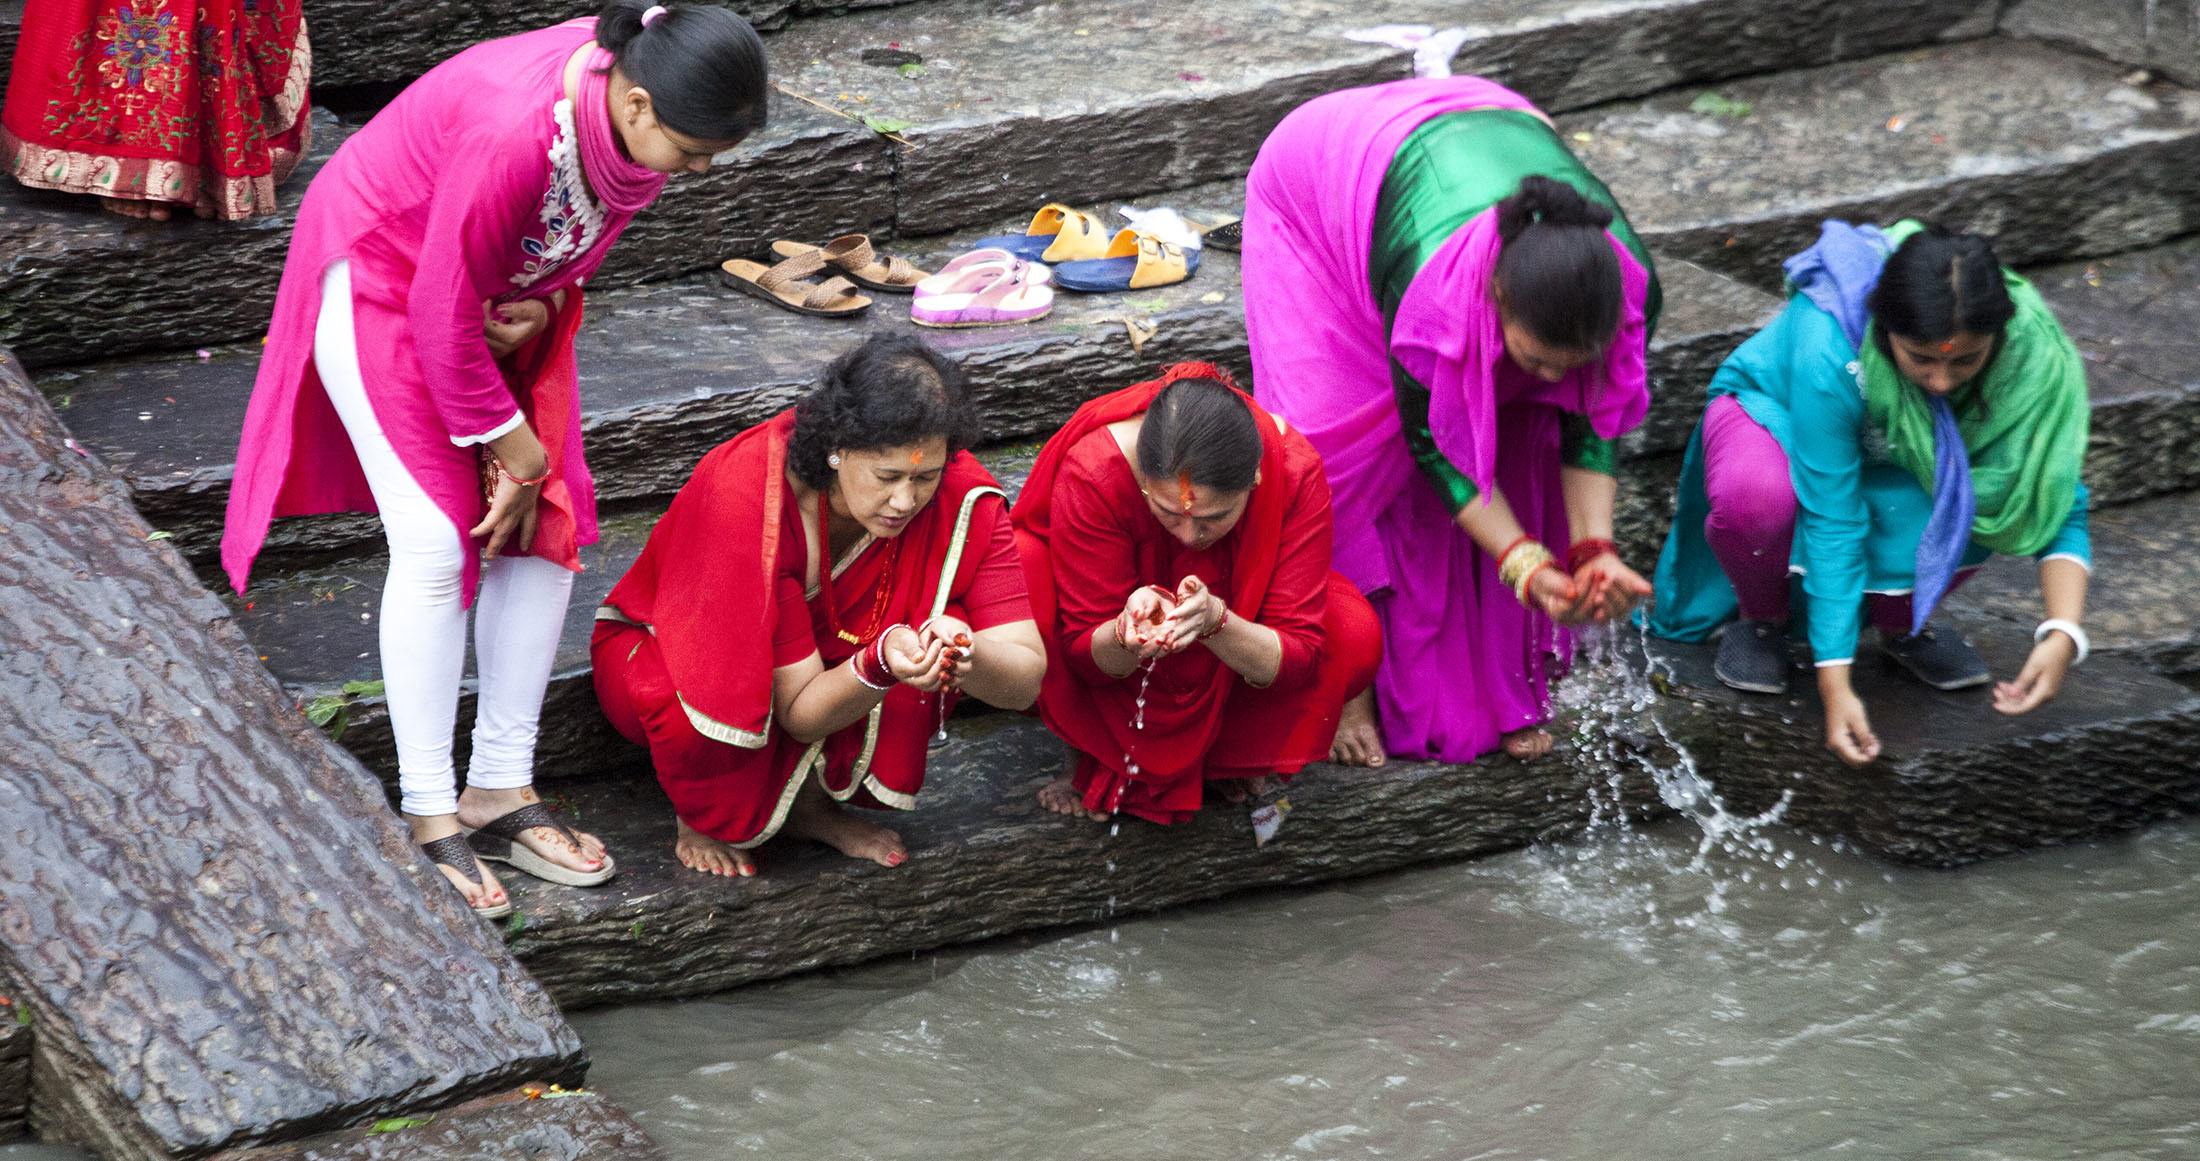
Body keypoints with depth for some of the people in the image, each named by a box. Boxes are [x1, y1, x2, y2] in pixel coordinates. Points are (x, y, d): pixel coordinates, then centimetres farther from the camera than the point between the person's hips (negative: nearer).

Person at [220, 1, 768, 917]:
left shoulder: (644, 115, -20)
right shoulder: (514, 136, -41)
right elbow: (443, 315, -30)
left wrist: (548, 301, -15)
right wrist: (513, 449, -19)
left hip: (511, 287, 7)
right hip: (383, 271, -7)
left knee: (549, 525, -1)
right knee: (437, 537, -16)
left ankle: (501, 791, 7)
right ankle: (427, 820, -8)